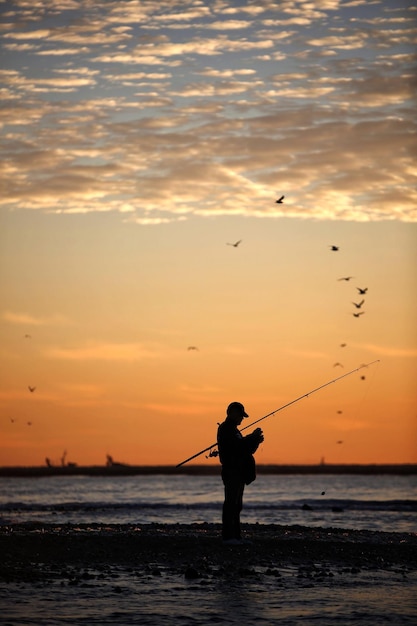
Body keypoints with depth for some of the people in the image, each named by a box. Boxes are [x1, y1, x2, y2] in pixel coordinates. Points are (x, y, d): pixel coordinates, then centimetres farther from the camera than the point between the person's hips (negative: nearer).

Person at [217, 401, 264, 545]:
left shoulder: (233, 430, 24)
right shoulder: (225, 429, -8)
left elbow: (246, 449, 23)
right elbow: (236, 446, -22)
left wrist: (255, 441, 6)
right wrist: (252, 437, -17)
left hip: (239, 472, 10)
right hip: (231, 471, -10)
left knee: (236, 505, 10)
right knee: (231, 503, -12)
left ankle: (236, 536, 12)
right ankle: (227, 536, -13)